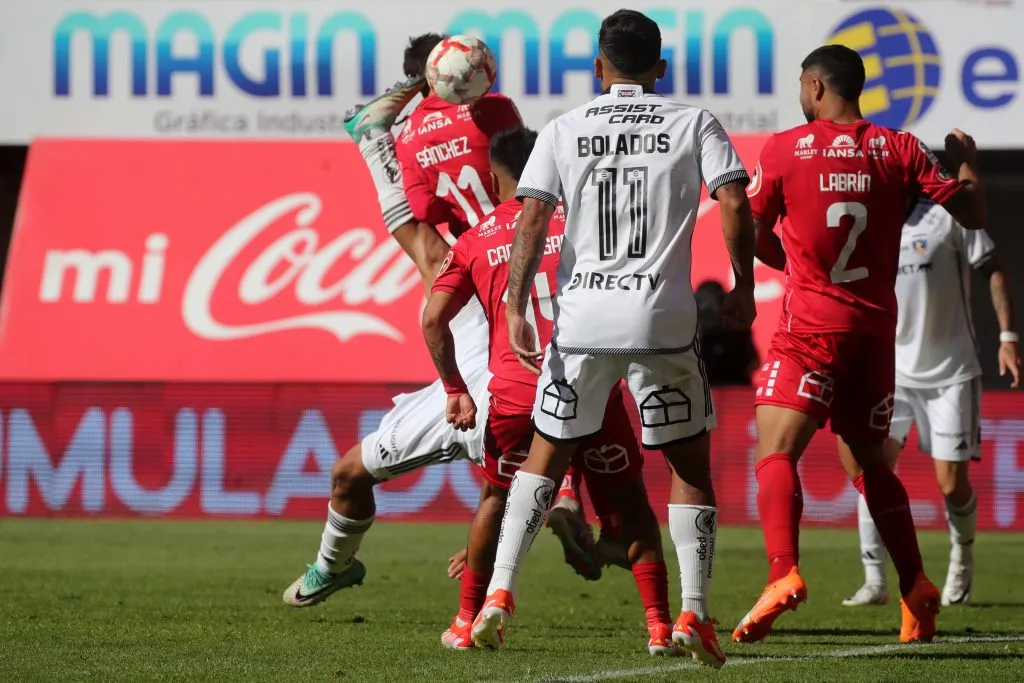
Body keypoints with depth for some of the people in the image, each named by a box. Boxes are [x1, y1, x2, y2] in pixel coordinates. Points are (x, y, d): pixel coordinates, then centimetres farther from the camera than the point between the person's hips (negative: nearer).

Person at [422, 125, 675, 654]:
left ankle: (467, 621, 25)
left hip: (516, 394, 1)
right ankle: (660, 625, 0)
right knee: (629, 503, 10)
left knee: (497, 499, 23)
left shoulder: (474, 242, 11)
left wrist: (455, 390, 11)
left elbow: (433, 319, 5)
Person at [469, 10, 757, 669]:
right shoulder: (694, 124, 5)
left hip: (581, 318, 1)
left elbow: (531, 222, -2)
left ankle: (500, 593, 5)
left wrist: (516, 309, -2)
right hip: (664, 320, -1)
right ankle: (694, 612, 0)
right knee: (691, 461, 10)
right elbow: (735, 202, -6)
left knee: (546, 454, 16)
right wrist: (744, 288, 5)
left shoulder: (563, 130, 7)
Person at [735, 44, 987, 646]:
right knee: (870, 462, 19)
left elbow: (754, 239, 3)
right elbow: (972, 214, 4)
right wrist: (967, 160, 24)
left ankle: (784, 573, -34)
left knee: (775, 452, -11)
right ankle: (917, 589, 17)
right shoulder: (899, 150, 3)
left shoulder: (784, 150, -4)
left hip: (813, 325, -4)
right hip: (877, 326, 5)